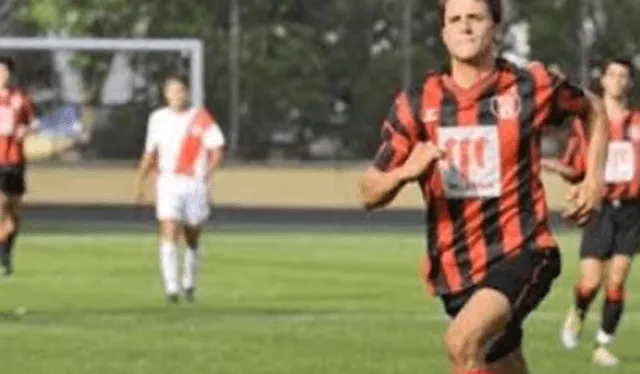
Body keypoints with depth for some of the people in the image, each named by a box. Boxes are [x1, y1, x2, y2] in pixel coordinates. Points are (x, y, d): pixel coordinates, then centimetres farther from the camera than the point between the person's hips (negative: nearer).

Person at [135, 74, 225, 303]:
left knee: (192, 239, 10)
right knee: (169, 234, -15)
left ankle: (189, 284, 29)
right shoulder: (158, 119, 7)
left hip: (194, 184, 0)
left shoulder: (200, 118, 0)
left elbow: (216, 150, -2)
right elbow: (150, 154, 17)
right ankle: (171, 287, -20)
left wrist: (206, 173, -17)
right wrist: (140, 182, 11)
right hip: (168, 183, 0)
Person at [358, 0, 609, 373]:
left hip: (521, 255, -4)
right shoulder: (417, 105, 0)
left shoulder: (532, 87, -4)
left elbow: (593, 108, 18)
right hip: (456, 269, 4)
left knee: (462, 342, -31)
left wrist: (595, 178, 4)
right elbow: (369, 194, 1)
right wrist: (405, 171, -21)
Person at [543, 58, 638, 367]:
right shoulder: (586, 121, 4)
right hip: (599, 210, -1)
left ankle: (603, 346, 8)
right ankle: (578, 314, 25)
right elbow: (575, 171, 8)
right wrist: (554, 166, -11)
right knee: (590, 282, -9)